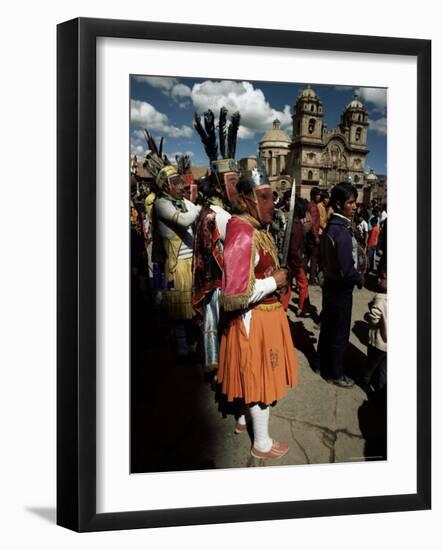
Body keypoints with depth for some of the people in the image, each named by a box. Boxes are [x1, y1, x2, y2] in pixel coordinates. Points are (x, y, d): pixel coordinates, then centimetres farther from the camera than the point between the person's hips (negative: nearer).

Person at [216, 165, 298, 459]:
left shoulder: (257, 228, 3)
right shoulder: (242, 234, -28)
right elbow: (234, 295, -33)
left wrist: (276, 275, 4)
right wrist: (274, 282, -22)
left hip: (264, 315, 9)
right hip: (254, 319, -9)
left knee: (254, 373, 25)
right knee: (260, 376, 4)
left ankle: (246, 417, 45)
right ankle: (262, 443, 19)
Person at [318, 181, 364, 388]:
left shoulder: (330, 226, 3)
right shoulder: (342, 232, -26)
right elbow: (347, 270, -27)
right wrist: (360, 279, -10)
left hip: (330, 283, 9)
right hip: (341, 289, -9)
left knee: (328, 328, 20)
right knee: (340, 334, 5)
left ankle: (325, 366, 34)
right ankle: (335, 374, 17)